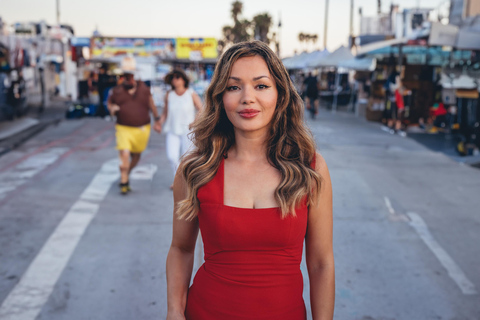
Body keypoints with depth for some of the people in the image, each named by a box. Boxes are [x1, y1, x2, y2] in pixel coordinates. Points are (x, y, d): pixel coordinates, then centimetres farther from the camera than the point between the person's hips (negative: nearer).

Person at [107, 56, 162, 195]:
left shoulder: (143, 88, 3)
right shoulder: (117, 91, 0)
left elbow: (151, 104, 14)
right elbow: (109, 102, 16)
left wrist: (157, 119, 14)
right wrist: (112, 109, -7)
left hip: (142, 129, 2)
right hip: (124, 128, -2)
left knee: (136, 155, 13)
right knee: (124, 154, -17)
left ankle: (126, 174, 39)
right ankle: (124, 183, -6)